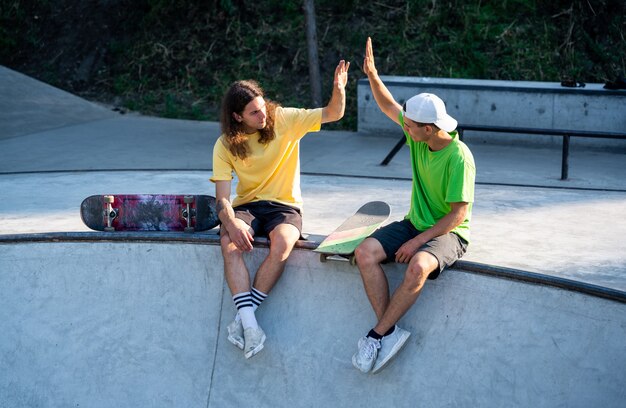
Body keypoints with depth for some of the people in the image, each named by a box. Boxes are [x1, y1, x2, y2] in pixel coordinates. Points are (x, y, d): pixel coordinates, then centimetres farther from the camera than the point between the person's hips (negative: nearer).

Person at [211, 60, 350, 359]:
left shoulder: (284, 120, -4)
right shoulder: (225, 146, -3)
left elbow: (333, 114, -6)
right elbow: (222, 197, -9)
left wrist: (339, 89, -28)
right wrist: (231, 223, -30)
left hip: (284, 206, -1)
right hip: (247, 205, 1)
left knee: (282, 243, -35)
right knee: (229, 242, -33)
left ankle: (243, 315, -25)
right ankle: (249, 322, -36)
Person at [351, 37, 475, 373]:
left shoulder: (459, 157, -22)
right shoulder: (418, 135, -2)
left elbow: (459, 213, -20)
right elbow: (389, 106, 12)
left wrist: (418, 241, -21)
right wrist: (372, 75, -4)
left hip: (449, 232, -7)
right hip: (415, 222, 7)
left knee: (418, 266, -38)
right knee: (365, 252, -19)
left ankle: (377, 334, -22)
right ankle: (391, 332, -20)